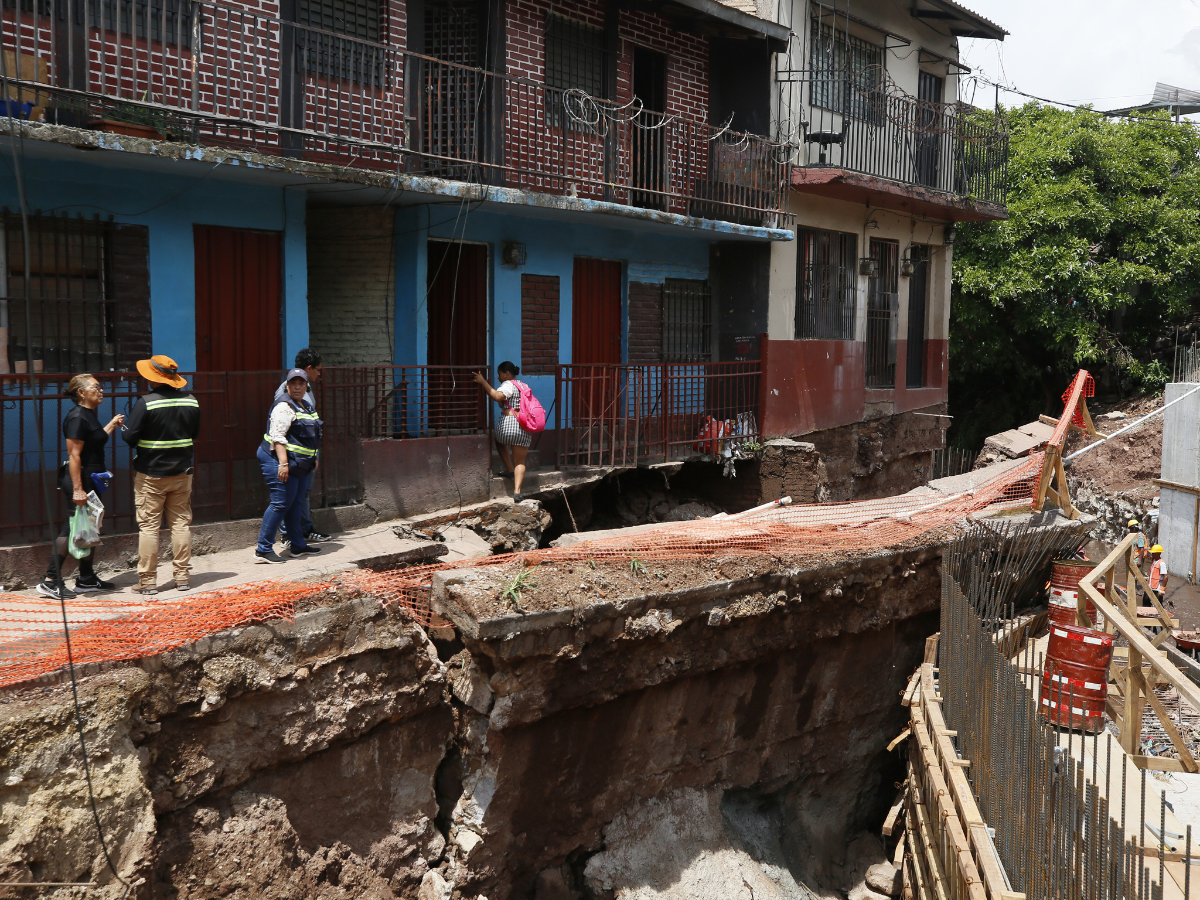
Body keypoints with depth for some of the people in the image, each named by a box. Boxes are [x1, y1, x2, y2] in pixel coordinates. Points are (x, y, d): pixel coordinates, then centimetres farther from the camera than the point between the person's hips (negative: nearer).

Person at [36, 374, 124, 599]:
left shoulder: (89, 415, 13)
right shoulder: (77, 417, -17)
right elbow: (74, 455, -22)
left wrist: (112, 425, 19)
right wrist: (77, 489, -26)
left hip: (91, 480, 10)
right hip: (80, 479, -10)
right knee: (72, 530, -8)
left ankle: (87, 579, 23)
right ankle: (50, 581, -3)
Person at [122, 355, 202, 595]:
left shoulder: (145, 403, -15)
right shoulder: (191, 402, 1)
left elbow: (130, 437, -14)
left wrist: (123, 429, 7)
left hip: (150, 474, -4)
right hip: (182, 472, 4)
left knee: (149, 526, 2)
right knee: (181, 523, 10)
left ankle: (147, 580, 5)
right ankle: (183, 576, 12)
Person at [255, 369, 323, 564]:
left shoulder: (307, 407, 16)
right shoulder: (284, 407, -13)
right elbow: (277, 437, -21)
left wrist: (313, 460, 27)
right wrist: (283, 463, -28)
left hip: (299, 465, 10)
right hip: (278, 461, -10)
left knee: (294, 503, 15)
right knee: (280, 503, -11)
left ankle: (298, 545, 23)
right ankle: (263, 548, -8)